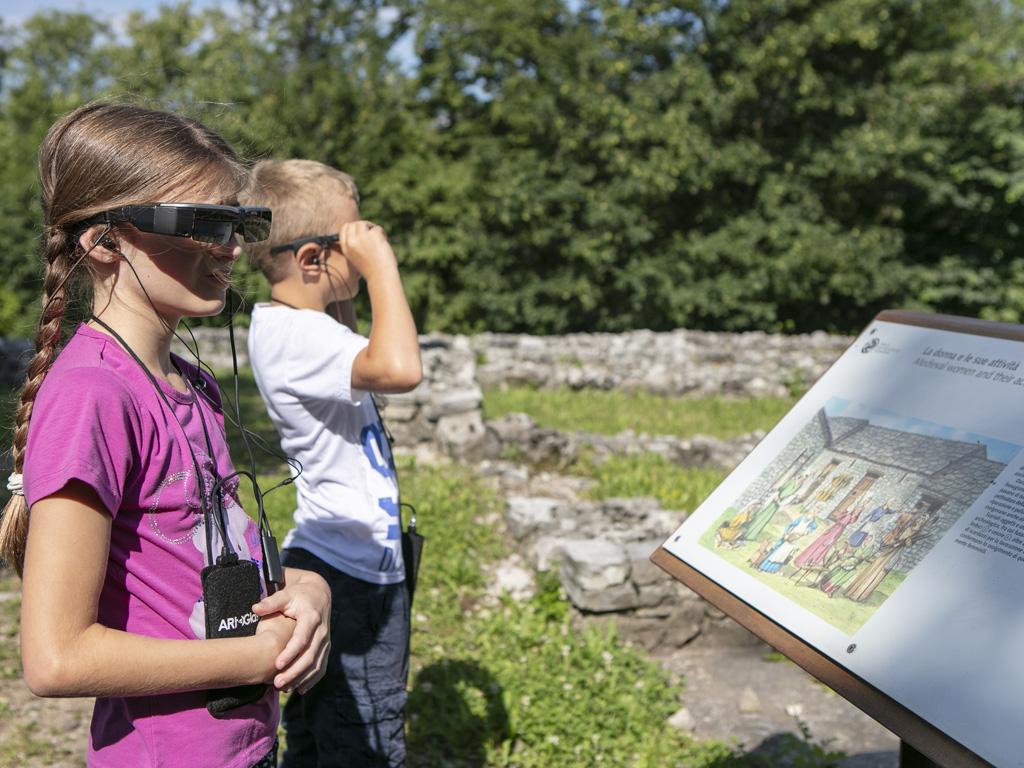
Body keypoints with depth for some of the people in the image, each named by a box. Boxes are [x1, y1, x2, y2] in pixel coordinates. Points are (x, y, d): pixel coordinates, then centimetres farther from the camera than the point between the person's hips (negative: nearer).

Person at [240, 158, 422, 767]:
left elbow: (360, 356, 28)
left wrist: (343, 297, 12)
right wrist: (381, 266, -28)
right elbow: (399, 369, -41)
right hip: (354, 579, -10)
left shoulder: (289, 324, 7)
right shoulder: (295, 336, -23)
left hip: (321, 563, 10)